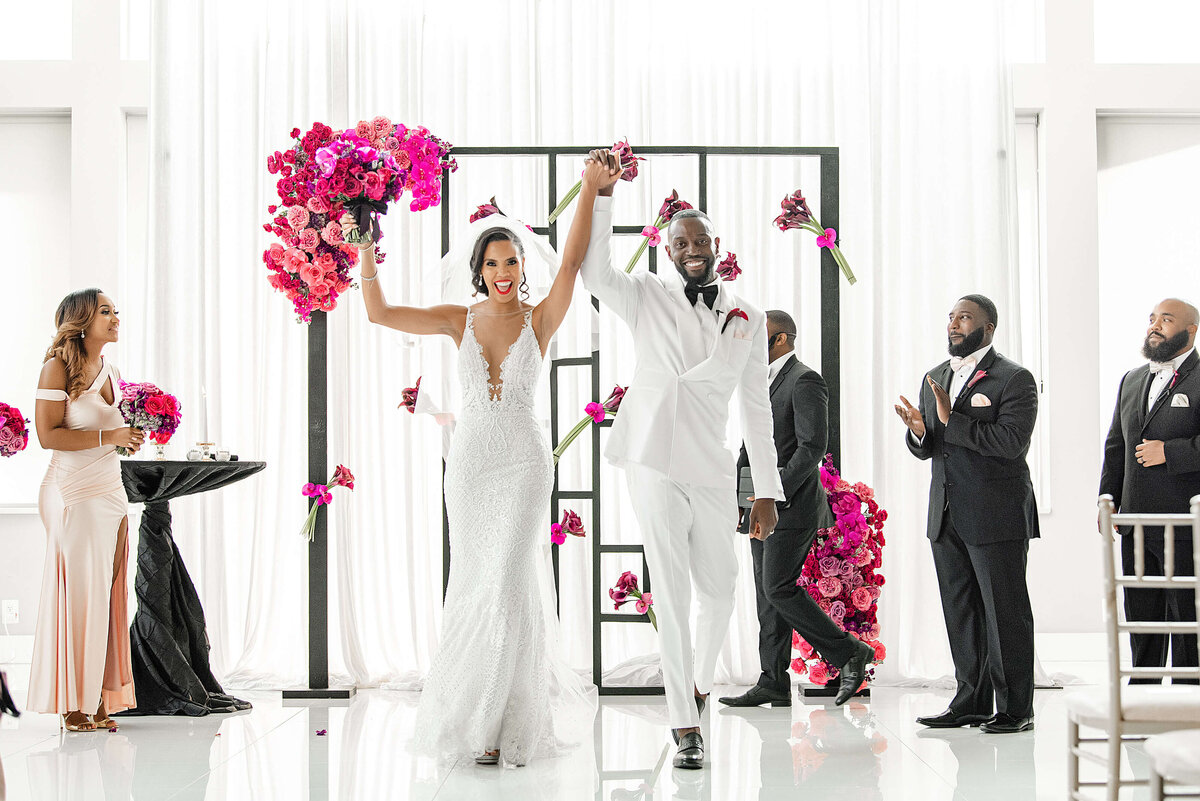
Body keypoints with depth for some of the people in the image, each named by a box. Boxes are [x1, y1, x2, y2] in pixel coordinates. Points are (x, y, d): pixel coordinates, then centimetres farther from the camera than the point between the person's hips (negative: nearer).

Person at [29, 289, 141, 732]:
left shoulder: (111, 372, 16)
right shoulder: (59, 366, -6)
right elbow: (48, 435, -14)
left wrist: (131, 437, 7)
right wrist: (108, 436, -16)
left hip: (111, 492, 7)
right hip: (73, 495, -7)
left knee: (106, 595, 4)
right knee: (78, 595, -5)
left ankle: (98, 699, 9)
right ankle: (72, 703, 3)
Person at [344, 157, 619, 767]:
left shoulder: (540, 320, -2)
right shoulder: (459, 320, 4)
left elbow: (572, 261, -15)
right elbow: (378, 313, 0)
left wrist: (590, 190, -21)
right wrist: (366, 249, -8)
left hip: (524, 464, -3)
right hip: (469, 463, 3)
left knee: (508, 579, -12)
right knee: (472, 584, 6)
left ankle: (507, 723, -3)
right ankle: (480, 716, 21)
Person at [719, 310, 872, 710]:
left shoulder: (805, 381, -10)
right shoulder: (763, 382, 19)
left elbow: (813, 446, -18)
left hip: (791, 507, -9)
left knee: (780, 589, -13)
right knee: (767, 594, 8)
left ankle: (849, 653, -2)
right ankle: (773, 684, 11)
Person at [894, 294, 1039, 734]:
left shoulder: (1014, 379, -6)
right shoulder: (935, 378, 16)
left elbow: (1012, 441, -19)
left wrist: (952, 419, -21)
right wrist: (918, 430, -6)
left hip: (997, 516, -7)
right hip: (947, 516, 7)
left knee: (1005, 612, -1)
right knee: (960, 612, 11)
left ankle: (1015, 709, 6)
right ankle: (972, 702, 19)